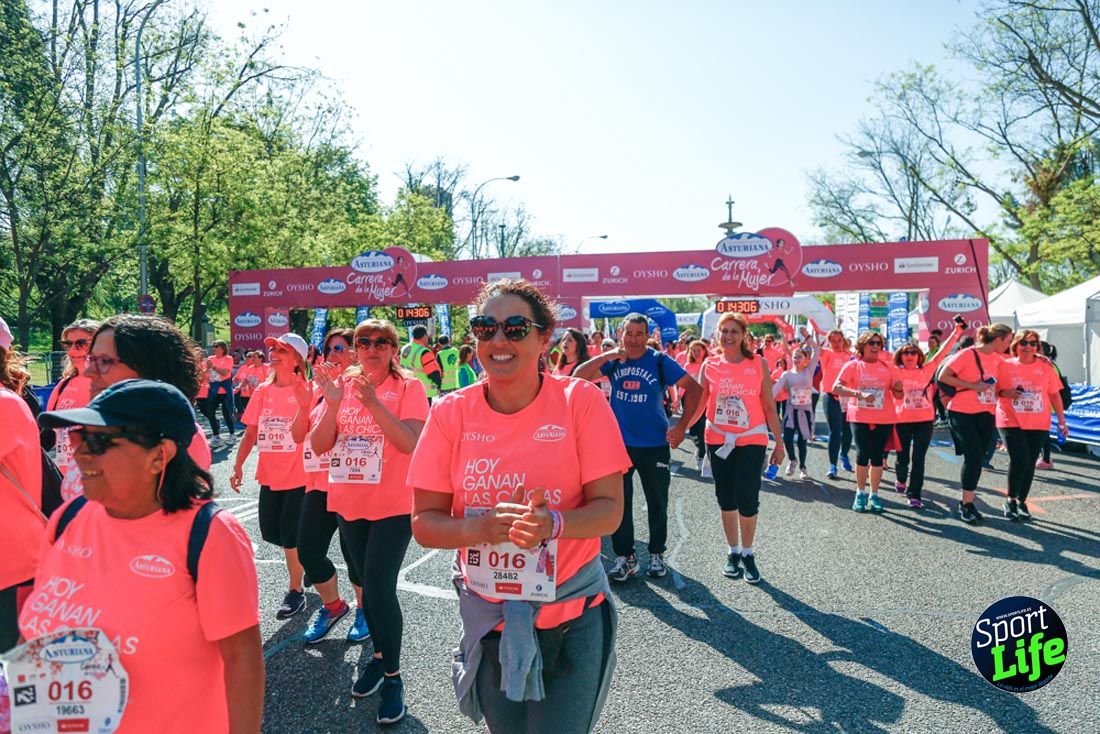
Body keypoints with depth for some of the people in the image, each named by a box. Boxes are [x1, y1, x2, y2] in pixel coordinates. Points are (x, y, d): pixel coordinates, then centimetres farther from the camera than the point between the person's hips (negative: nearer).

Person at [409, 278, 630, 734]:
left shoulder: (580, 400, -12)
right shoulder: (451, 413, -7)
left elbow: (610, 508, -11)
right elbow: (424, 523, -6)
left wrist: (554, 523, -31)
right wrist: (481, 527, -26)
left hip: (571, 615, -2)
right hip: (488, 617, 3)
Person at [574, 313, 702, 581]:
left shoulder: (659, 361, -6)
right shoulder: (613, 361, 1)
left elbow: (694, 388, -5)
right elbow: (578, 376, -9)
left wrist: (682, 426, -11)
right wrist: (607, 355, -20)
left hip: (655, 444, -1)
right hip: (619, 443, 2)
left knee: (657, 503, 10)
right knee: (619, 503, 5)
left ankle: (657, 554, 27)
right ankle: (624, 556, 18)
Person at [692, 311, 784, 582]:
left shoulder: (759, 364, -4)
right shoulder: (710, 365, 0)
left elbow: (769, 406, 0)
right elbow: (699, 403, 2)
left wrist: (779, 443, 2)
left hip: (751, 440, -2)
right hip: (718, 440, 2)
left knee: (747, 499, -6)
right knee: (726, 498, 11)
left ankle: (747, 554, 16)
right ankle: (733, 552, 29)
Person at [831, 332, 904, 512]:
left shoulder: (889, 368, 6)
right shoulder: (852, 366, -1)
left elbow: (898, 395, 6)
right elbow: (836, 388, -13)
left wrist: (898, 389, -18)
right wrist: (859, 394, -26)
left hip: (884, 419, 2)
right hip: (860, 418, -2)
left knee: (877, 456, 6)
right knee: (862, 455, -4)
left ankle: (874, 494, 15)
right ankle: (861, 493, 10)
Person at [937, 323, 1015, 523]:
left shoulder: (997, 358, 8)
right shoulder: (967, 354, -12)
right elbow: (943, 376, -15)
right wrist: (973, 385, -19)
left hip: (986, 415, 7)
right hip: (962, 414, -7)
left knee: (978, 458, 8)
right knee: (973, 456, -10)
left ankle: (967, 502, 19)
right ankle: (967, 505, 2)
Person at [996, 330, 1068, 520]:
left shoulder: (1046, 366, 4)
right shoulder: (1005, 365, -1)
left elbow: (1055, 394, 8)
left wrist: (1061, 420, 7)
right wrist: (1005, 393, -15)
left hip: (1039, 424, 3)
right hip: (1011, 421, -2)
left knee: (1030, 464, 6)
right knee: (1019, 460, -14)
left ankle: (1022, 502, 21)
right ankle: (1010, 500, 6)